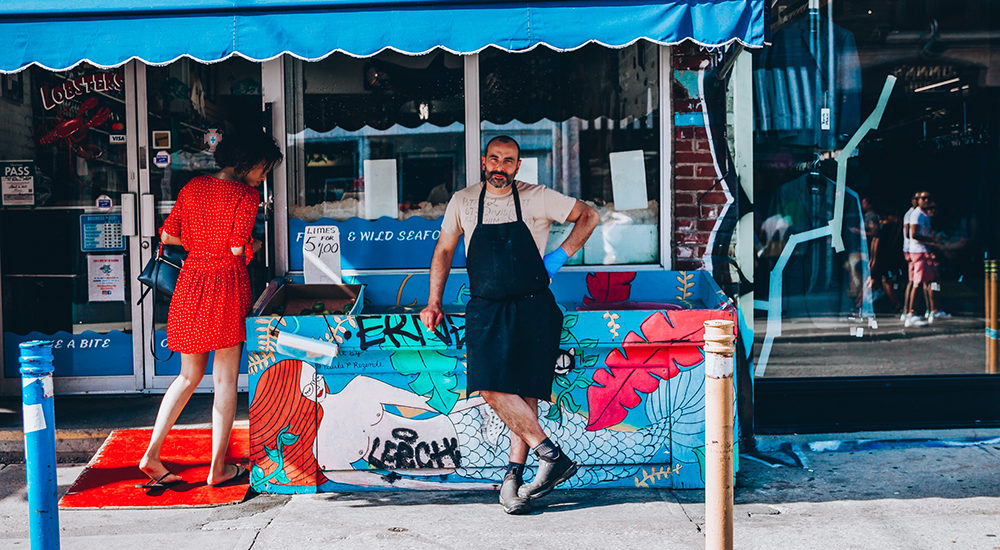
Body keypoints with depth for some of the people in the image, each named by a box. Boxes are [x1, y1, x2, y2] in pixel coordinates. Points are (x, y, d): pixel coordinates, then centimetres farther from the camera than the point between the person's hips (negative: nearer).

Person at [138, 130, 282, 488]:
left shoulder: (193, 187, 10)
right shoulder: (246, 194, -8)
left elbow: (168, 235, 10)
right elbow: (238, 248, -13)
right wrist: (253, 246, 8)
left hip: (191, 281, 6)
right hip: (227, 284, -6)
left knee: (189, 375, 17)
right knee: (225, 379, 3)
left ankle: (152, 455, 13)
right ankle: (218, 468, 9)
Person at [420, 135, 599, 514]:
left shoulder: (538, 198, 2)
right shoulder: (463, 202, 9)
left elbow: (589, 216, 10)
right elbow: (444, 250, 17)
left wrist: (559, 256, 0)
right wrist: (433, 302, 12)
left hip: (532, 308, -1)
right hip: (486, 309, 2)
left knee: (524, 391, -5)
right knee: (491, 386, -16)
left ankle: (514, 475, 5)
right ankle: (551, 455, -9)